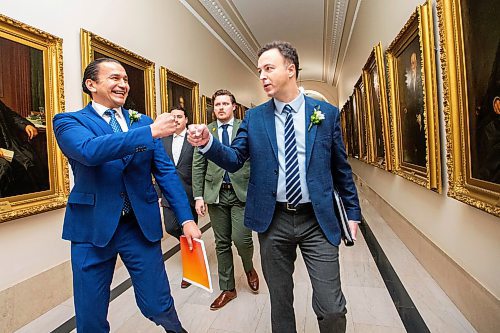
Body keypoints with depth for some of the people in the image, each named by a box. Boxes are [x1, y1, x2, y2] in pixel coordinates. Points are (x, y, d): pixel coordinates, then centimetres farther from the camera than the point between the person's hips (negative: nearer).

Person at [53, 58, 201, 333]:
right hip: (93, 227, -1)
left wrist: (186, 218, -6)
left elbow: (166, 171, 2)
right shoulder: (69, 122, -1)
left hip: (143, 225, 2)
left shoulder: (143, 122, 7)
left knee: (159, 307, 8)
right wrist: (150, 132, -28)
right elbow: (89, 150, -24)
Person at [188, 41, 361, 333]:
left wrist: (353, 212, 9)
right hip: (273, 221, 2)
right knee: (280, 301, 18)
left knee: (332, 308, 5)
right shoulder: (254, 117, 3)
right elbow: (234, 160, 0)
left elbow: (341, 168, 6)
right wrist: (208, 142, -18)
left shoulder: (327, 113, 1)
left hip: (317, 221, -1)